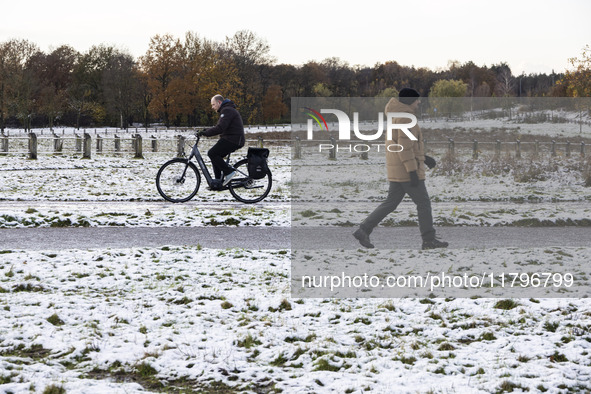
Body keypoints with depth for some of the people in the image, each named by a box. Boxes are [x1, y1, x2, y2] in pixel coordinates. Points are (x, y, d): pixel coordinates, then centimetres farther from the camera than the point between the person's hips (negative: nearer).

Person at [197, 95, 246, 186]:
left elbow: (220, 128, -23)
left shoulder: (227, 110, -13)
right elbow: (219, 127, 23)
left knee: (212, 153, -12)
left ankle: (229, 172, -11)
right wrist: (205, 130, 11)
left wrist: (205, 133, -20)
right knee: (215, 155, 12)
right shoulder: (227, 110, 23)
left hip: (232, 140, -11)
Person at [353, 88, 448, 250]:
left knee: (391, 203, 10)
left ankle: (363, 231, 4)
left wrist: (424, 157, 24)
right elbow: (405, 146, -23)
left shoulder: (396, 118, 17)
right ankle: (429, 240, 5)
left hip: (398, 171, 9)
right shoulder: (405, 117, -16)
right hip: (407, 170, -9)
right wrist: (413, 171, -23)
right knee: (424, 203, 0)